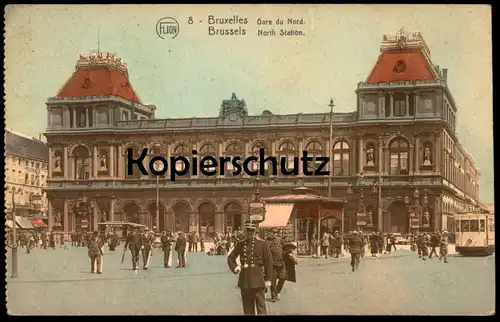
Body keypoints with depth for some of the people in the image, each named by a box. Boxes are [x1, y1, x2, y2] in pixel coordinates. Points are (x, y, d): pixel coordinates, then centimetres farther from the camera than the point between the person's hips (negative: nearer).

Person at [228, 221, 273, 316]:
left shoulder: (262, 244, -1)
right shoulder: (240, 245, 8)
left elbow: (269, 262, -3)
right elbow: (230, 258, 17)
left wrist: (268, 279, -7)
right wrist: (234, 267, -3)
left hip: (258, 279, -3)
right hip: (244, 279, 4)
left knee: (260, 305, -3)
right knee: (247, 306, 11)